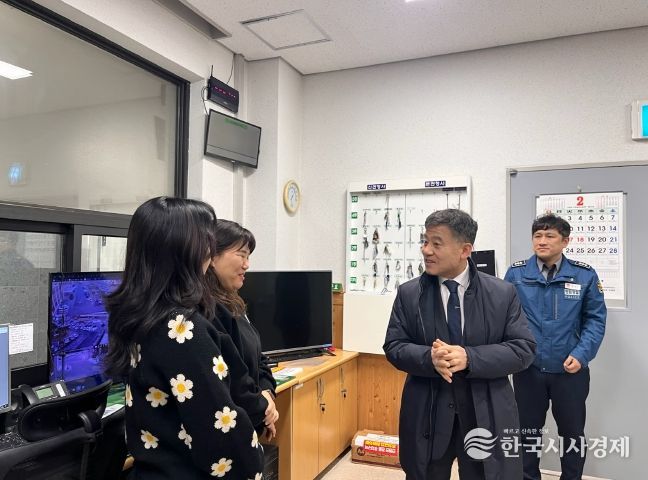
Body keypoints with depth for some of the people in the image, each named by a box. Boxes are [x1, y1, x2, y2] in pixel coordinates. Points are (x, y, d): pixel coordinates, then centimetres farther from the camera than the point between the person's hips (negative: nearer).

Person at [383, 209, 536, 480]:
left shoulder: (502, 293, -3)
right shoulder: (408, 294, -1)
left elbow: (524, 348, -7)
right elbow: (394, 347, -2)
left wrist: (470, 358, -21)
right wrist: (429, 358, -22)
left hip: (487, 415, -1)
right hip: (427, 415, 1)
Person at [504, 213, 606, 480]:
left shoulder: (584, 275, -6)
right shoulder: (516, 273, -6)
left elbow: (595, 319, -2)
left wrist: (581, 354, -13)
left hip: (570, 370, 0)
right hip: (528, 368, 0)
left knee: (573, 433, 18)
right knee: (528, 431, 16)